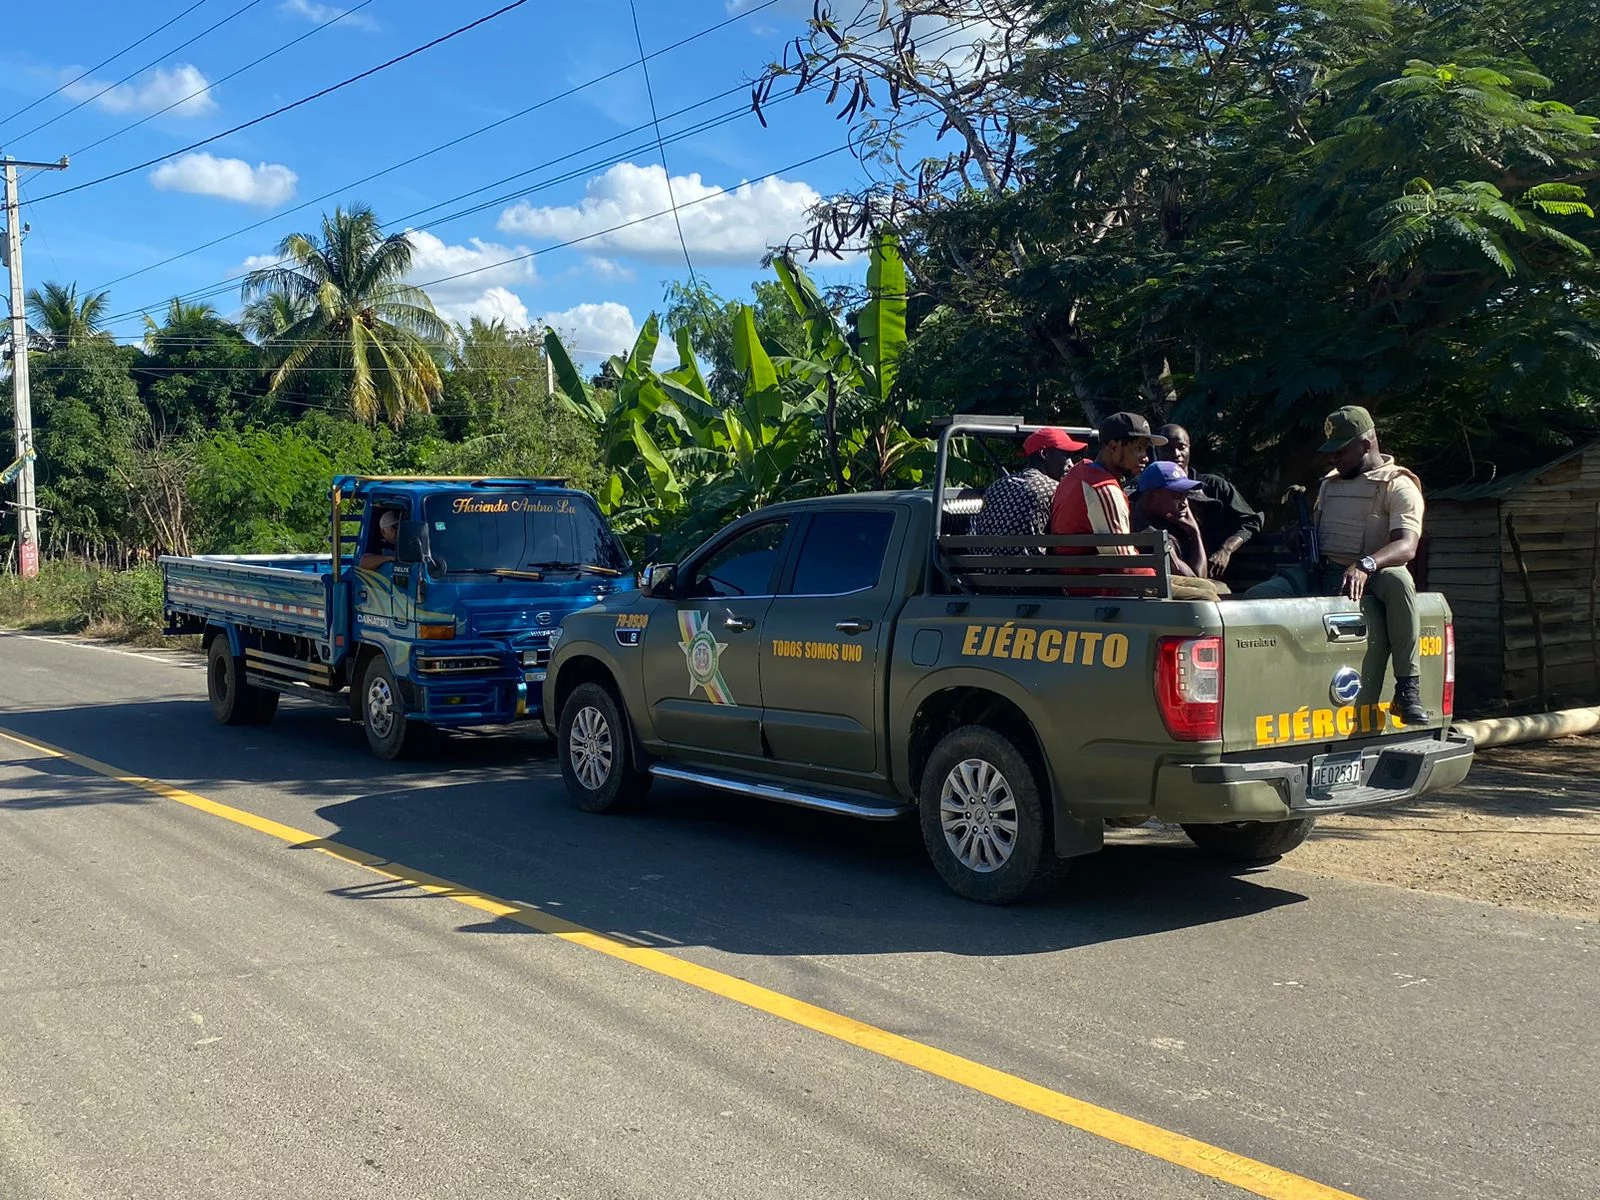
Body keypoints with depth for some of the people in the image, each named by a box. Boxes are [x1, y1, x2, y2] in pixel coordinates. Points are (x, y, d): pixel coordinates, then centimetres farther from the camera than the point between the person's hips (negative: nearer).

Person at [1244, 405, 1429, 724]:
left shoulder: (1399, 485, -3)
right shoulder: (1330, 482, 20)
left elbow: (1407, 546, -19)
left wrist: (1364, 566, -39)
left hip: (1369, 578, -5)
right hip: (1320, 574, 5)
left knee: (1398, 581, -40)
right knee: (1254, 599, -20)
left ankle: (1408, 688, -37)